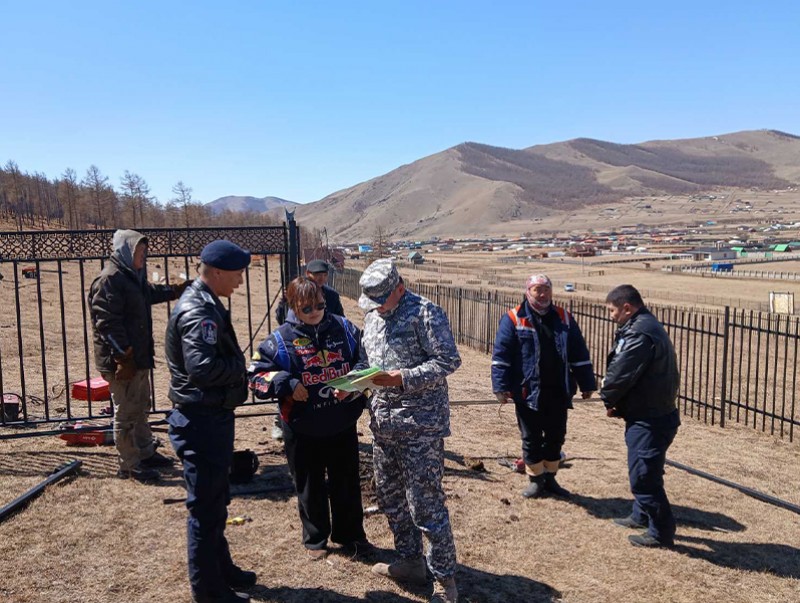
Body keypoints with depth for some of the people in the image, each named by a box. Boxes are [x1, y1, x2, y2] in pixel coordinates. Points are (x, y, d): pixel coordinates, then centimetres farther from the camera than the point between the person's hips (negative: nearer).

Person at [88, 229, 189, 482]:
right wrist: (124, 357, -24)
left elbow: (151, 293, 36)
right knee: (126, 413, 0)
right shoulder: (109, 281, -17)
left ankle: (146, 452, 35)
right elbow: (107, 323, -23)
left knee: (141, 408, 21)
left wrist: (175, 290, 32)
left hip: (139, 357, 11)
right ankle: (129, 465, 11)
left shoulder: (133, 277, 13)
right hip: (120, 362, -10)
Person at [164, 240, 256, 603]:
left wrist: (238, 365, -1)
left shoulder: (205, 304, 11)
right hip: (202, 421, -11)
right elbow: (202, 367, -33)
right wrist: (240, 366, -18)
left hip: (211, 417, 11)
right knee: (206, 506, 3)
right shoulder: (199, 312, -22)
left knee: (216, 500, 22)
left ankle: (221, 568, 39)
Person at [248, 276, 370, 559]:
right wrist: (286, 384, -20)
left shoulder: (344, 328, -2)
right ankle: (315, 539, 37)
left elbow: (364, 359, 1)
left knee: (347, 483, 17)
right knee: (310, 487, 15)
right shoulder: (281, 338, -9)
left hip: (343, 424, 2)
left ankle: (350, 534, 38)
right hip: (303, 430, -2)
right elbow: (256, 373, -6)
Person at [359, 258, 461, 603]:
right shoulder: (372, 315, 11)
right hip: (383, 421, 8)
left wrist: (402, 378, -23)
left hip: (421, 423, -8)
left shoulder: (425, 312, -13)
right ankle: (410, 561, 35)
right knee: (390, 496, 17)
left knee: (425, 503, -3)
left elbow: (448, 361, -16)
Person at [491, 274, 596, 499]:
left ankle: (550, 478, 30)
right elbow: (501, 355, -8)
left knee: (556, 437, 13)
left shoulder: (564, 318, 6)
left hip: (558, 392, 4)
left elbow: (579, 354, 10)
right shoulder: (513, 319, -5)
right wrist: (501, 386, -15)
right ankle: (536, 480, 24)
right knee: (531, 438, 8)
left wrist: (586, 383, 9)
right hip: (528, 392, -3)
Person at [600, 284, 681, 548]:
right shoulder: (647, 326, 13)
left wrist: (609, 400, -1)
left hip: (649, 420, -11)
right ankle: (641, 515, 40)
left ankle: (661, 531, 10)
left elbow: (620, 374, -20)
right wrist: (616, 402, 3)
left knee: (643, 475, -1)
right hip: (651, 414, 11)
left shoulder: (640, 334, -22)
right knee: (643, 471, 24)